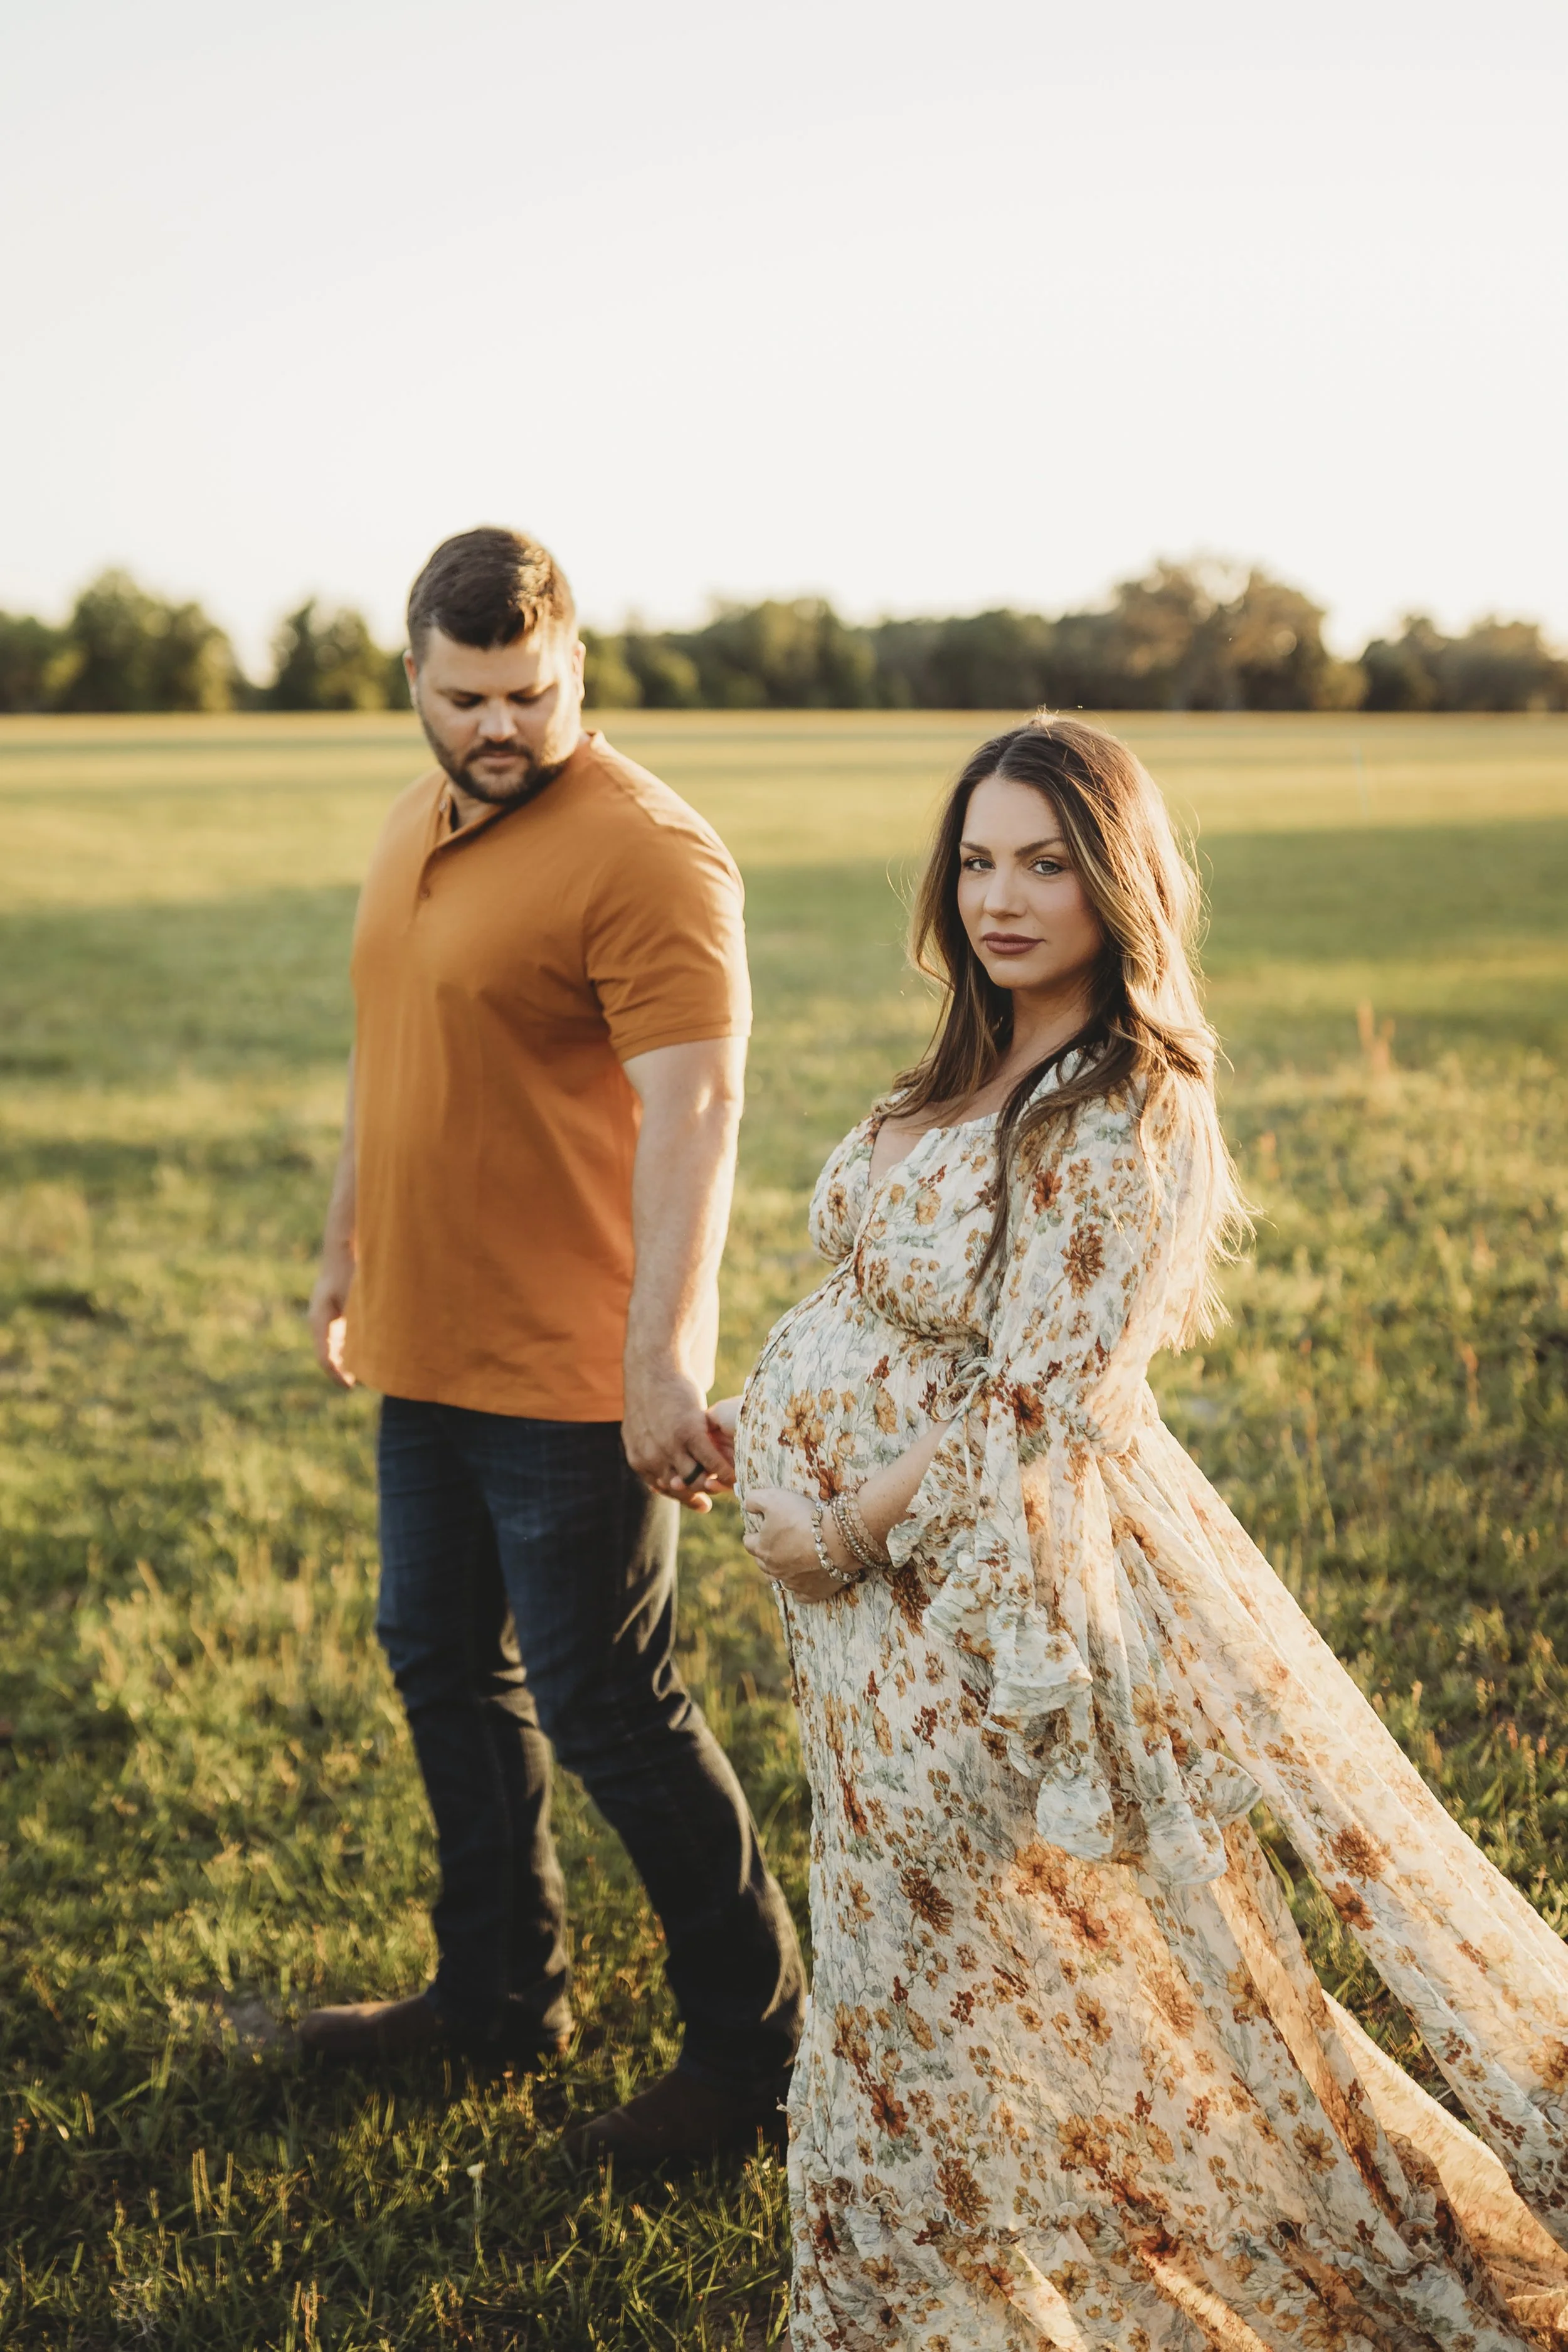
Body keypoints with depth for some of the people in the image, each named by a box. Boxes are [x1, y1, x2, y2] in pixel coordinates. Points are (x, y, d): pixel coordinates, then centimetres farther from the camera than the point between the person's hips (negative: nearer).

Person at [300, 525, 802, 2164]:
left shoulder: (646, 855, -18)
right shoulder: (417, 825, 10)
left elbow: (694, 1112, -25)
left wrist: (663, 1357, -32)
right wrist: (345, 1251, 25)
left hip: (571, 1374, -9)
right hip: (427, 1351, 9)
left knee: (608, 1713, -1)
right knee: (444, 1664, 19)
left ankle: (752, 2053, 15)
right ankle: (498, 1992, 37)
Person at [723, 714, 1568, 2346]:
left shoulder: (1136, 1124, -21)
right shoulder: (970, 1073, 5)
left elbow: (1026, 1408, -22)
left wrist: (844, 1533, -16)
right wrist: (762, 1415, 3)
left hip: (977, 1570, -8)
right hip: (859, 1543, 8)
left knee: (964, 1924, 7)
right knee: (903, 1909, 21)